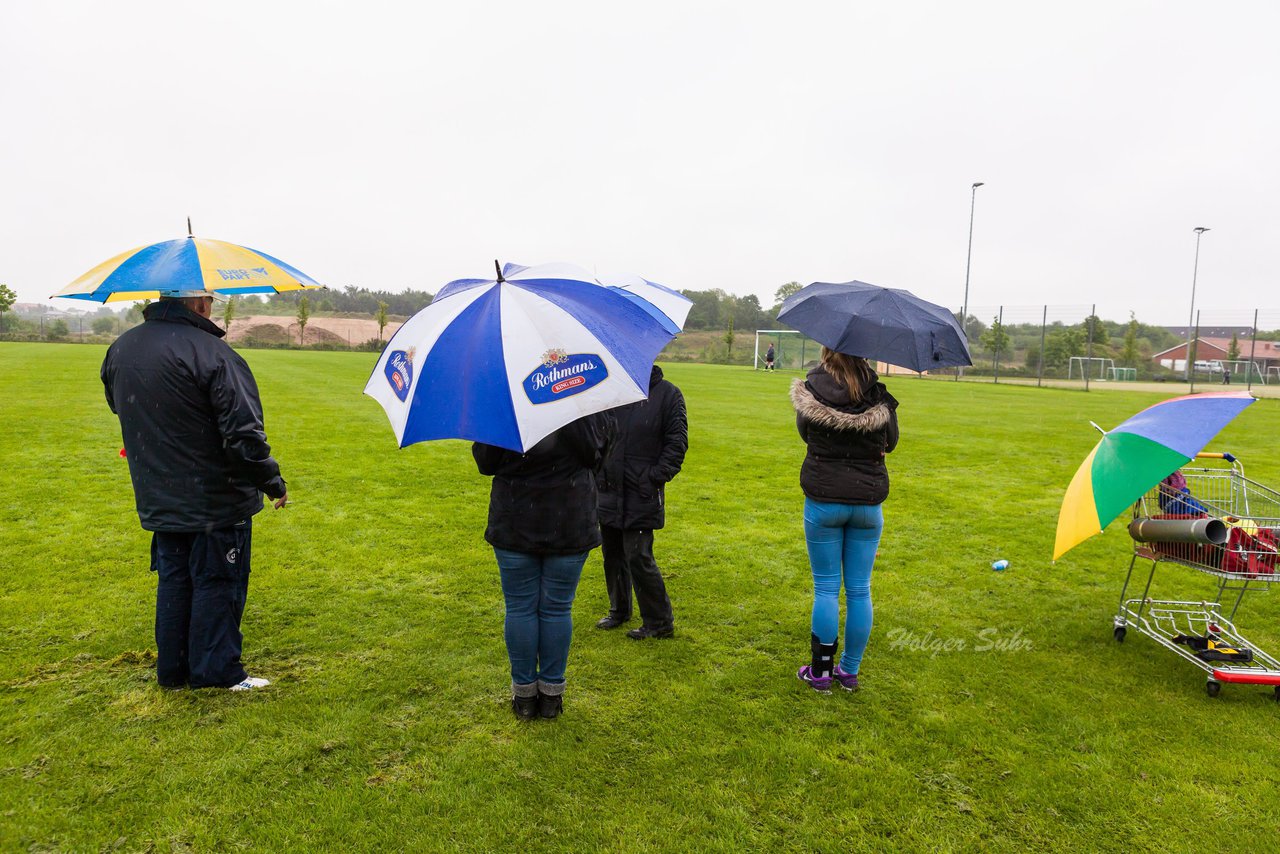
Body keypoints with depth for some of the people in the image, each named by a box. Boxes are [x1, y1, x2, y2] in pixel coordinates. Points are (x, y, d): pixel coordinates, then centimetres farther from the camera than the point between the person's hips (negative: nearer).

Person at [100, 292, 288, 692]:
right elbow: (244, 436, -23)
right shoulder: (214, 355, -21)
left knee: (173, 580, 18)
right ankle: (216, 671, 15)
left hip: (159, 500, 7)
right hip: (217, 500, -7)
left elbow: (118, 406, 21)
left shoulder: (119, 350, 3)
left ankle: (172, 669, 28)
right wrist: (273, 483, -11)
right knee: (217, 583, 6)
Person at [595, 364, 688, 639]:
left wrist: (656, 477, -12)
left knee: (638, 557, -5)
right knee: (613, 554, 15)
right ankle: (619, 610, 34)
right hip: (609, 490, 5)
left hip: (642, 494, -5)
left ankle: (660, 621, 11)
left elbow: (677, 443, -4)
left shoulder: (667, 394, -4)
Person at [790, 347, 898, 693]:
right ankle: (850, 671, 22)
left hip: (823, 500, -1)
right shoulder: (878, 395, -6)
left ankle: (821, 671, 16)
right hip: (868, 502, 1)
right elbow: (890, 442, 8)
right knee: (859, 590, 11)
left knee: (826, 588, 8)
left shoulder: (810, 389, -9)